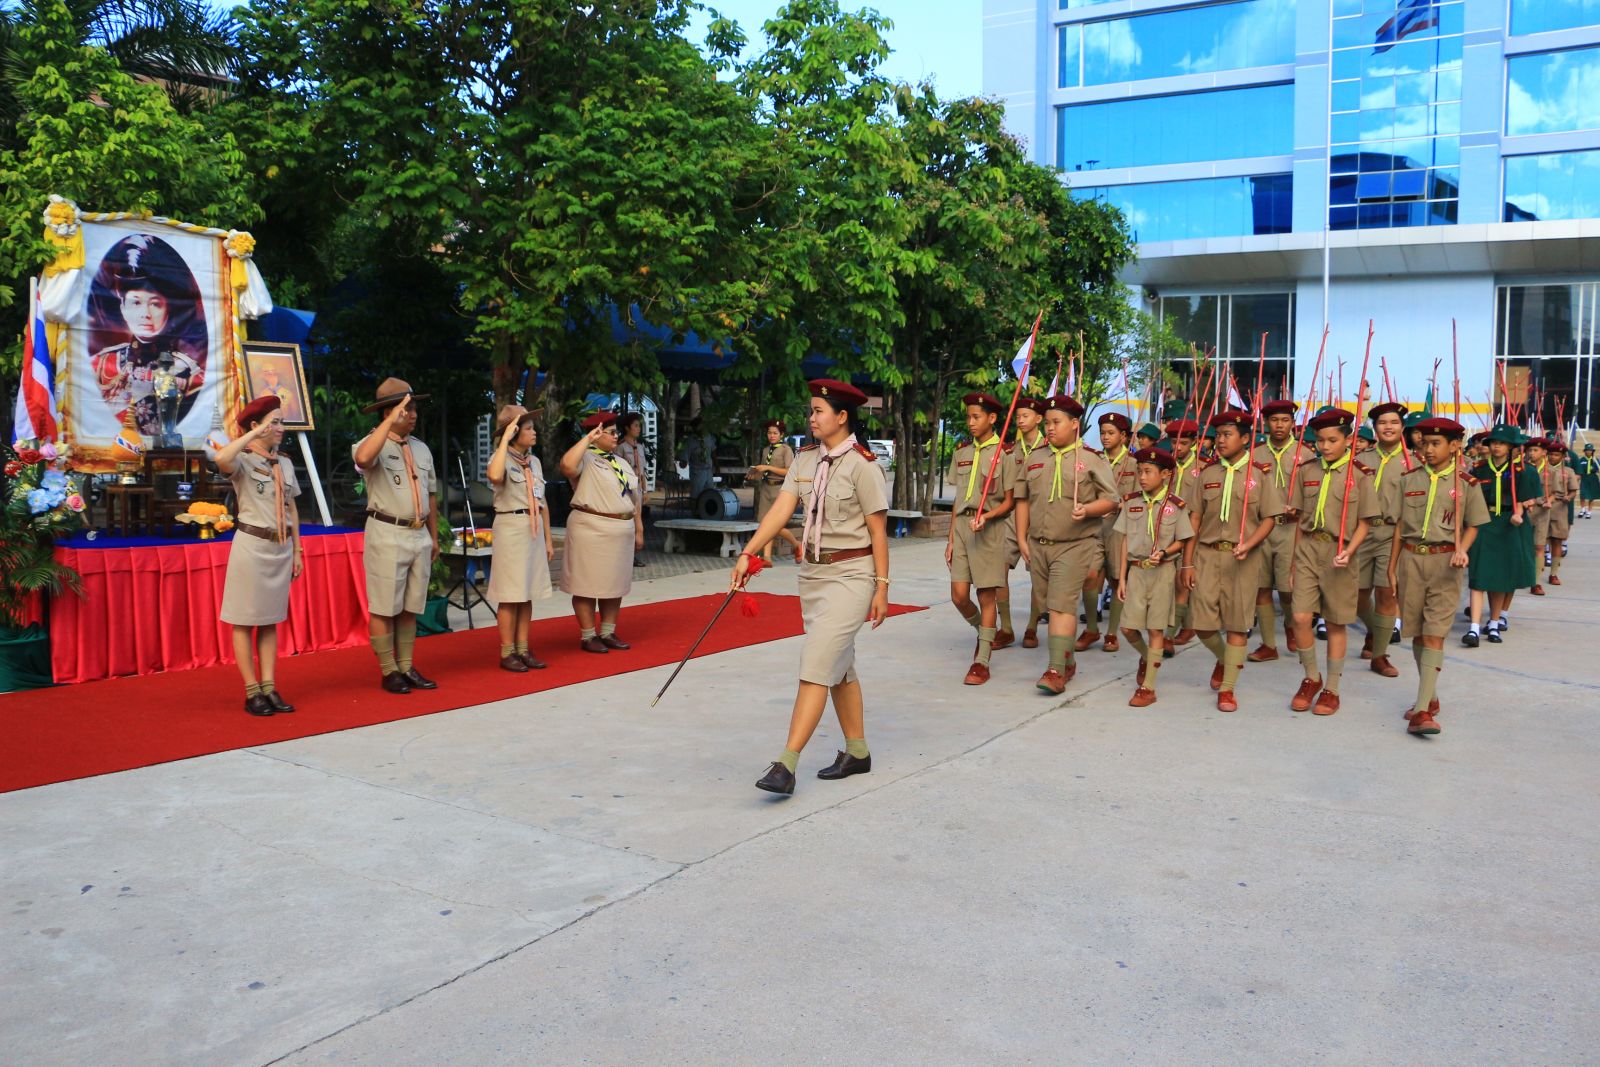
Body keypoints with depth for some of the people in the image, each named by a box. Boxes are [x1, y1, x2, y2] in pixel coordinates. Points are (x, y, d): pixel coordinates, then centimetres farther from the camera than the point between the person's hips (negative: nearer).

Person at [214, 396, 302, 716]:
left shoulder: (285, 463, 12)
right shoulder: (243, 461, -6)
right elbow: (221, 459, -31)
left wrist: (297, 551, 12)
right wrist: (255, 434, -23)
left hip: (281, 548, 6)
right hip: (252, 545, -6)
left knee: (271, 620, 9)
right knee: (245, 620, 1)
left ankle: (269, 688, 13)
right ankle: (251, 692, 5)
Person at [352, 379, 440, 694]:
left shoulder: (421, 449, 14)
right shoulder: (374, 443, -7)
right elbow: (363, 458, -33)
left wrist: (434, 536, 17)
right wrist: (391, 420, -30)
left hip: (419, 535, 6)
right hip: (388, 535, -6)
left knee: (410, 607, 11)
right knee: (384, 608, 0)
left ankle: (407, 667, 18)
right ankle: (389, 672, 8)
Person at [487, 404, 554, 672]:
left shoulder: (534, 461, 14)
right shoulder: (502, 458, -8)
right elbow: (495, 476, -34)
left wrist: (548, 539, 15)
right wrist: (505, 439, -25)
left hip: (534, 530, 7)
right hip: (511, 528, -7)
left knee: (528, 593, 9)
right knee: (511, 594, -3)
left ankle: (523, 649, 16)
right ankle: (507, 653, 5)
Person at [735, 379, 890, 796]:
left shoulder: (862, 465, -13)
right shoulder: (805, 459, 7)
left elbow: (878, 531, -11)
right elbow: (782, 508, -2)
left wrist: (881, 587, -11)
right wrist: (748, 552, -13)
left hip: (850, 574, -7)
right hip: (812, 571, 8)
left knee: (817, 667, -12)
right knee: (839, 666, 15)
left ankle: (786, 765, -13)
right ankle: (857, 752, 28)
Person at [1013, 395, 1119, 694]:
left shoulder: (1092, 460, -2)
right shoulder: (1034, 459, 12)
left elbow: (1110, 500, -2)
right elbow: (1022, 500, 14)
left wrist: (1087, 510, -21)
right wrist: (1022, 539, 8)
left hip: (1075, 545, -6)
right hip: (1038, 545, 6)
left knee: (1062, 605, -14)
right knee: (1049, 607, 11)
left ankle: (1056, 670, -16)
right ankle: (1067, 661, 26)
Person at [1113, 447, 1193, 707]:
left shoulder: (1176, 506, -5)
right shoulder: (1131, 502, 4)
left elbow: (1181, 542, 2)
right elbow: (1126, 541, 7)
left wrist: (1164, 552, -19)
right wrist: (1121, 577, 5)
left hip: (1162, 571, -3)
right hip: (1136, 571, 3)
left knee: (1155, 629, 1)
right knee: (1128, 628, 0)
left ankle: (1148, 687, 7)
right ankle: (1146, 657, 34)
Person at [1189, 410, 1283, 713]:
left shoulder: (1260, 474, 0)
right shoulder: (1207, 473, 7)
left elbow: (1270, 519, -1)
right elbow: (1196, 519, 8)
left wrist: (1247, 545, -19)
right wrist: (1188, 563, 5)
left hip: (1243, 558, -2)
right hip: (1207, 554, 2)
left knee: (1237, 624, 1)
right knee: (1202, 623, 0)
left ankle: (1228, 689, 12)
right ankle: (1223, 659, 32)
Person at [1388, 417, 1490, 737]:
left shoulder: (1465, 483, 1)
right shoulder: (1409, 479, 7)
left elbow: (1472, 525, 7)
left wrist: (1462, 550, -12)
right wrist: (1392, 566, 11)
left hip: (1445, 561, -3)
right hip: (1411, 558, 3)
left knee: (1434, 635, -11)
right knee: (1417, 633, 9)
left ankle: (1422, 709, -15)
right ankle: (1431, 697, 26)